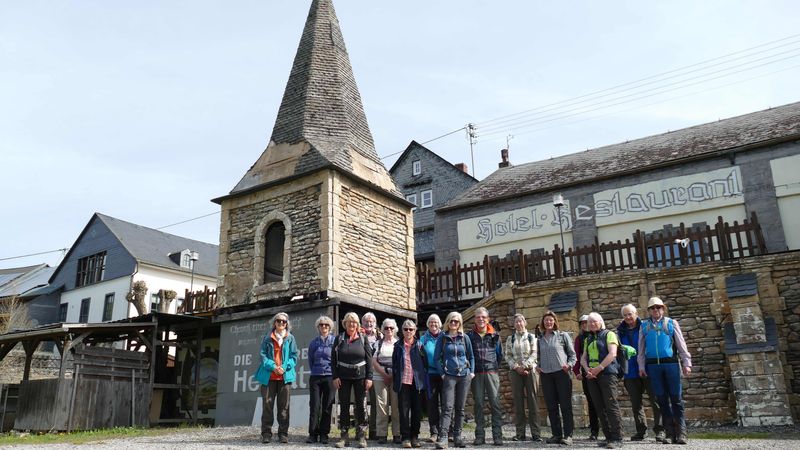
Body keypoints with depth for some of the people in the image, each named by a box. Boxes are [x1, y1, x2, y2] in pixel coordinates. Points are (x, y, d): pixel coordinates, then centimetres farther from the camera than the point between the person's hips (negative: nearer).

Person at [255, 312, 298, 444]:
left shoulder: (290, 338, 9)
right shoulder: (267, 338, 9)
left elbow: (294, 356, 4)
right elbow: (263, 355, 3)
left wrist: (284, 367, -12)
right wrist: (273, 366, -12)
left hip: (285, 376, 0)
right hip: (269, 376, 0)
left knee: (284, 406, 3)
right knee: (267, 404, -1)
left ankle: (283, 433, 9)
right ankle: (266, 433, 6)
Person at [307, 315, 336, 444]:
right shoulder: (314, 342, 9)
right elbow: (310, 360, 17)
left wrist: (335, 375, 3)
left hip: (329, 377, -1)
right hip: (315, 377, 2)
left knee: (327, 407, 1)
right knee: (314, 406, -2)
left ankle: (324, 434, 8)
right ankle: (313, 434, 3)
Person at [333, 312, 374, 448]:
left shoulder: (363, 339, 3)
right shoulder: (339, 339, 4)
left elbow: (369, 359, 1)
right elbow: (333, 359, 2)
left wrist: (369, 377, -5)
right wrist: (335, 377, -6)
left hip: (360, 377, 0)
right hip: (343, 377, 1)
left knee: (360, 406, 2)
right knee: (344, 406, 4)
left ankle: (362, 436, 9)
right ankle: (344, 436, 11)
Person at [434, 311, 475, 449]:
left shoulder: (465, 338, 8)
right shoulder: (442, 338, 3)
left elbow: (471, 356, 14)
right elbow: (436, 358, 3)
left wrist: (472, 372, 4)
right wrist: (442, 373, -5)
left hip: (464, 376, 3)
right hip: (449, 376, -2)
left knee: (460, 407, 6)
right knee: (447, 407, -10)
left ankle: (457, 436, 14)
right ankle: (443, 438, -13)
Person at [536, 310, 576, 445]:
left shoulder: (563, 335, 3)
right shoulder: (540, 339, 14)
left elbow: (572, 354, 4)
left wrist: (569, 365, -12)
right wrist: (538, 366, 4)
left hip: (561, 373, -4)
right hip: (546, 375, 4)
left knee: (565, 405, -3)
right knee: (551, 406, 6)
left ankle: (568, 435, 1)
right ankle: (556, 434, 13)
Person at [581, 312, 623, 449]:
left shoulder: (609, 334, 3)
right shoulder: (588, 339, 20)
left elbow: (612, 354, -10)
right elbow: (583, 358, 16)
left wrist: (599, 368, -14)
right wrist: (587, 370, -4)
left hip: (607, 373, -6)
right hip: (592, 376, 6)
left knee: (611, 406, -11)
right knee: (600, 407, 5)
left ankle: (617, 439, -8)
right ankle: (608, 437, 10)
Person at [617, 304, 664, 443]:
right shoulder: (621, 331, 8)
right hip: (631, 373, 4)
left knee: (655, 400, 0)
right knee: (636, 403, 9)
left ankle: (659, 430, 7)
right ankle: (641, 431, 18)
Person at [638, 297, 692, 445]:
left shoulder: (671, 323, 9)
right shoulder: (644, 326, 13)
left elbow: (681, 344, 6)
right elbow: (641, 348, 12)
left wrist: (686, 363, -2)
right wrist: (641, 366, 4)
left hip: (671, 363, -2)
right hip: (653, 365, 2)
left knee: (676, 398, -4)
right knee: (662, 399, 3)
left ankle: (681, 433, -3)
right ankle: (670, 433, 7)